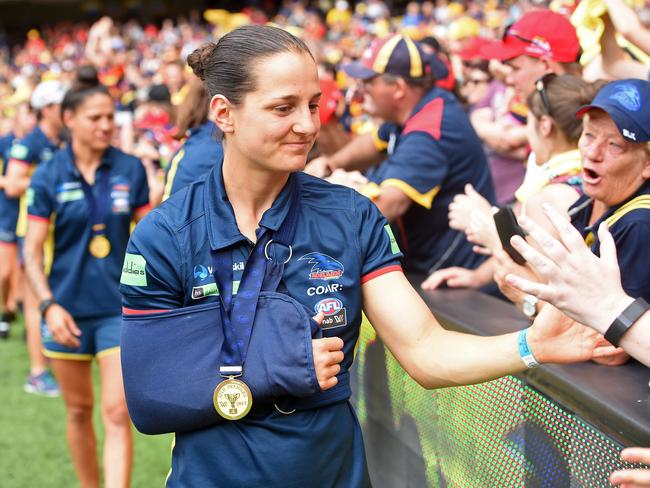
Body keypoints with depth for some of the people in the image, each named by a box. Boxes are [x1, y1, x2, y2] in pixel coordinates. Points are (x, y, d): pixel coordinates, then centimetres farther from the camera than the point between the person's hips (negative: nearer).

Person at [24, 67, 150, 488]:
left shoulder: (130, 170, -2)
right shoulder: (49, 176, -4)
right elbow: (33, 249, -2)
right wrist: (48, 304, -13)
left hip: (120, 307, 0)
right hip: (69, 308, 1)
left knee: (118, 414, -8)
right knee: (79, 410, 14)